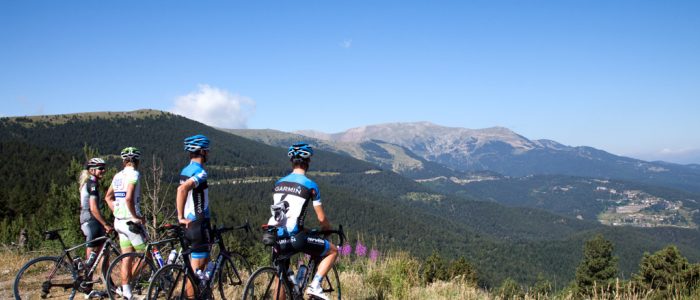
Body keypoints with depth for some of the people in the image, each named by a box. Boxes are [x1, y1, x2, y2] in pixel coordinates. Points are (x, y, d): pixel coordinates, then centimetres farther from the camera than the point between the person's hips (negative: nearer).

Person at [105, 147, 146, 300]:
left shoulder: (118, 176, 11)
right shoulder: (133, 174, -14)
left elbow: (108, 197, 20)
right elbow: (129, 198, -26)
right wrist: (136, 217, -17)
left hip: (119, 221, 8)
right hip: (131, 221, -8)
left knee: (127, 259, 11)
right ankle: (127, 286, 2)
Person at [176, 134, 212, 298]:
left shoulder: (186, 170, 12)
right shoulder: (200, 172, -18)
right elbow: (182, 189, -33)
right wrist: (181, 217, -27)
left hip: (190, 223, 10)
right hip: (199, 224, -10)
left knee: (204, 259, 20)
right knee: (198, 265, -3)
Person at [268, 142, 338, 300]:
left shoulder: (279, 183, 13)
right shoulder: (310, 185, -5)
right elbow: (322, 219, -3)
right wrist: (327, 228, 20)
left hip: (276, 235, 6)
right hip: (295, 237, -6)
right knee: (333, 251, 11)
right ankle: (315, 286, -1)